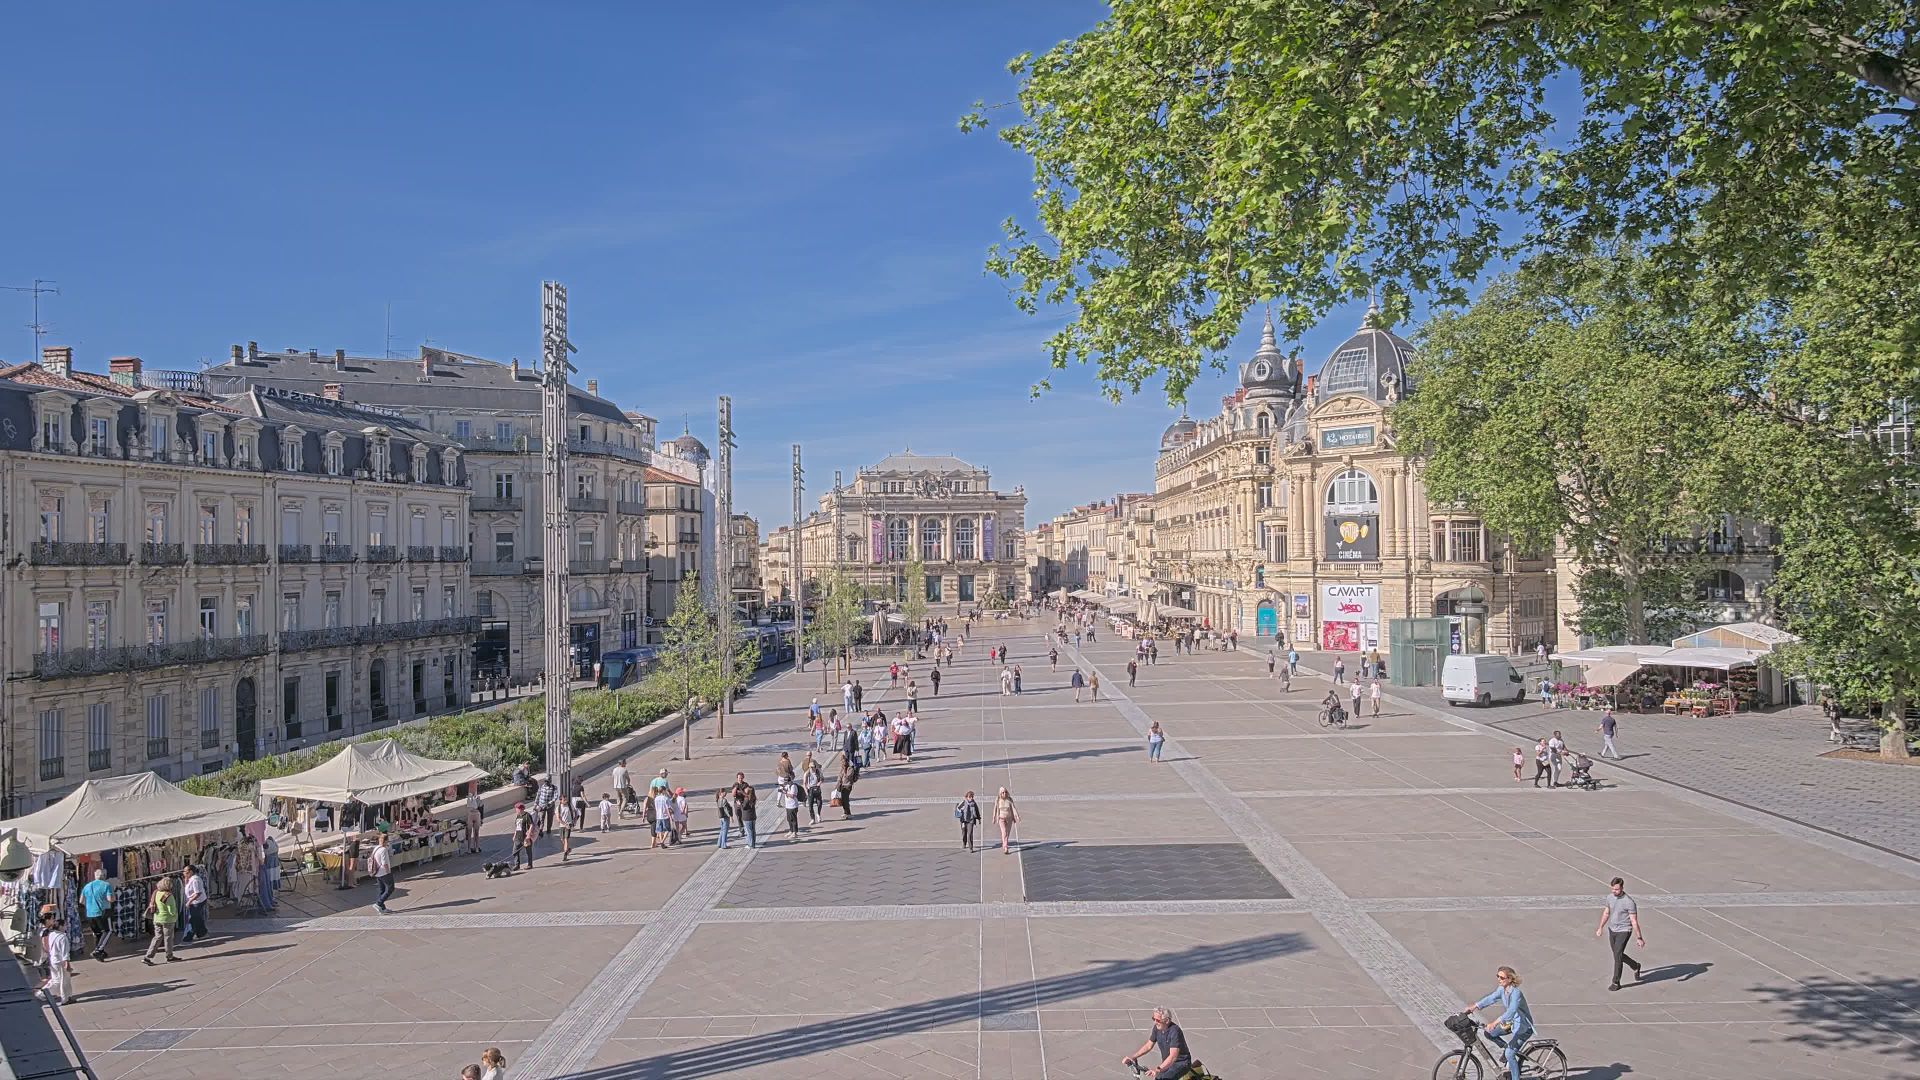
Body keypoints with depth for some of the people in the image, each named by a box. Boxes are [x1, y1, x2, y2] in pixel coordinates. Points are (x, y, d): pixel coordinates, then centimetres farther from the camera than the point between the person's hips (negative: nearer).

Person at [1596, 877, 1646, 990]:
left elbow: (1634, 921, -17)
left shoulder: (1629, 902, -21)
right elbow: (1606, 913, 13)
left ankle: (1616, 983, 3)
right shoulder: (1610, 897, -1)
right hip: (1611, 930, 7)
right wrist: (1600, 928, 18)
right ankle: (1635, 966, 45)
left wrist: (1639, 938, -14)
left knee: (1617, 956, -9)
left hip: (1623, 931, -7)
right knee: (1618, 955, 18)